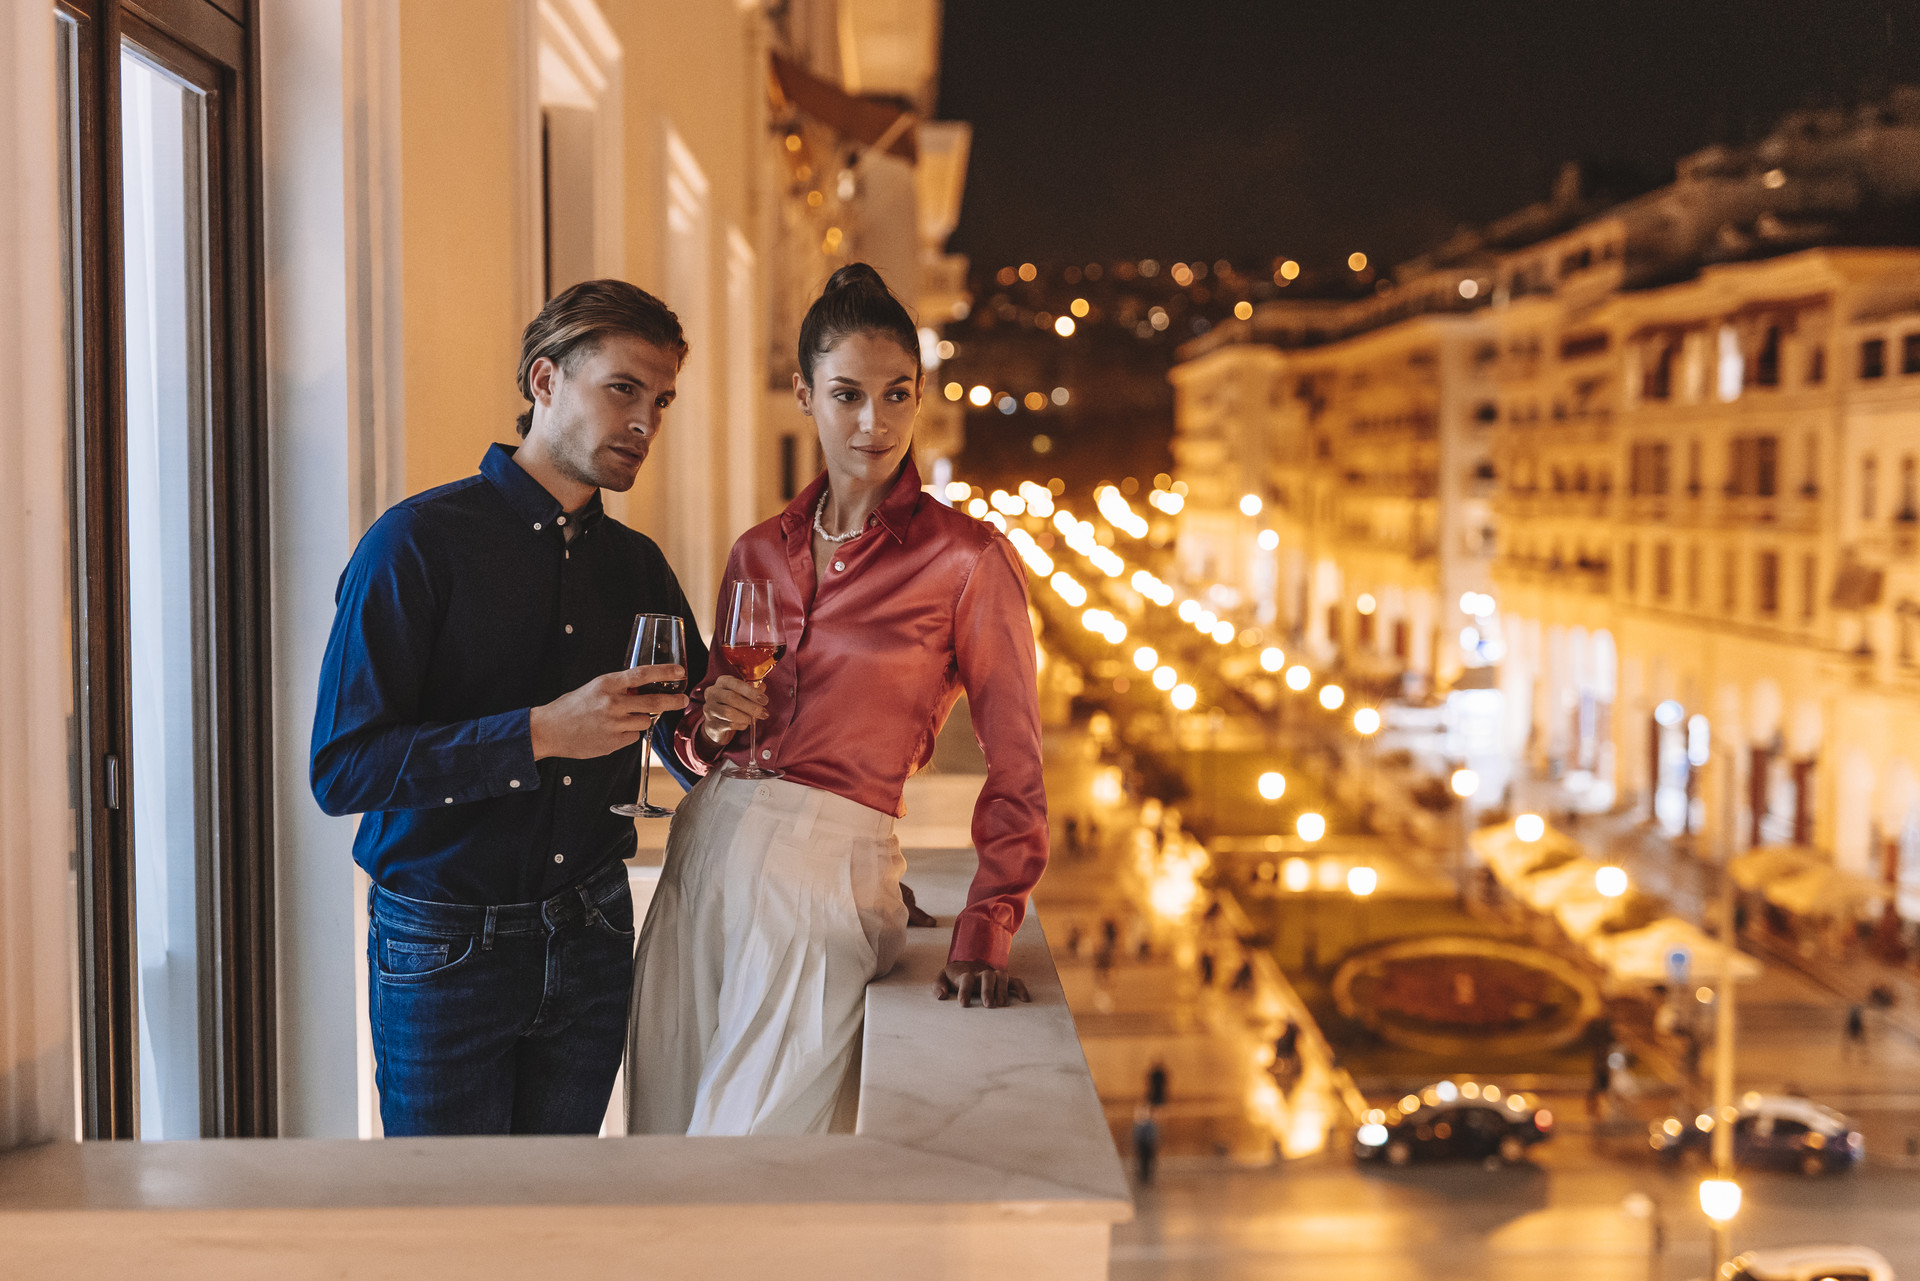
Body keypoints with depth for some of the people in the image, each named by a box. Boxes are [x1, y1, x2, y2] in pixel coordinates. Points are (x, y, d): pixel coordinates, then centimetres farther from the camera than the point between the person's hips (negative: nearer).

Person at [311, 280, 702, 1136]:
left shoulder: (637, 565, 10)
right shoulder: (418, 543, -10)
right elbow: (341, 769, -17)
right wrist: (540, 733, -26)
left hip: (590, 941, 5)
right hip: (446, 951, -5)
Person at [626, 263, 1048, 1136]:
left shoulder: (966, 559, -4)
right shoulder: (760, 552, 12)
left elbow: (1016, 766, -4)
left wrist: (982, 936, -13)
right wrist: (709, 725, -3)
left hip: (827, 874, -5)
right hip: (703, 856, 5)